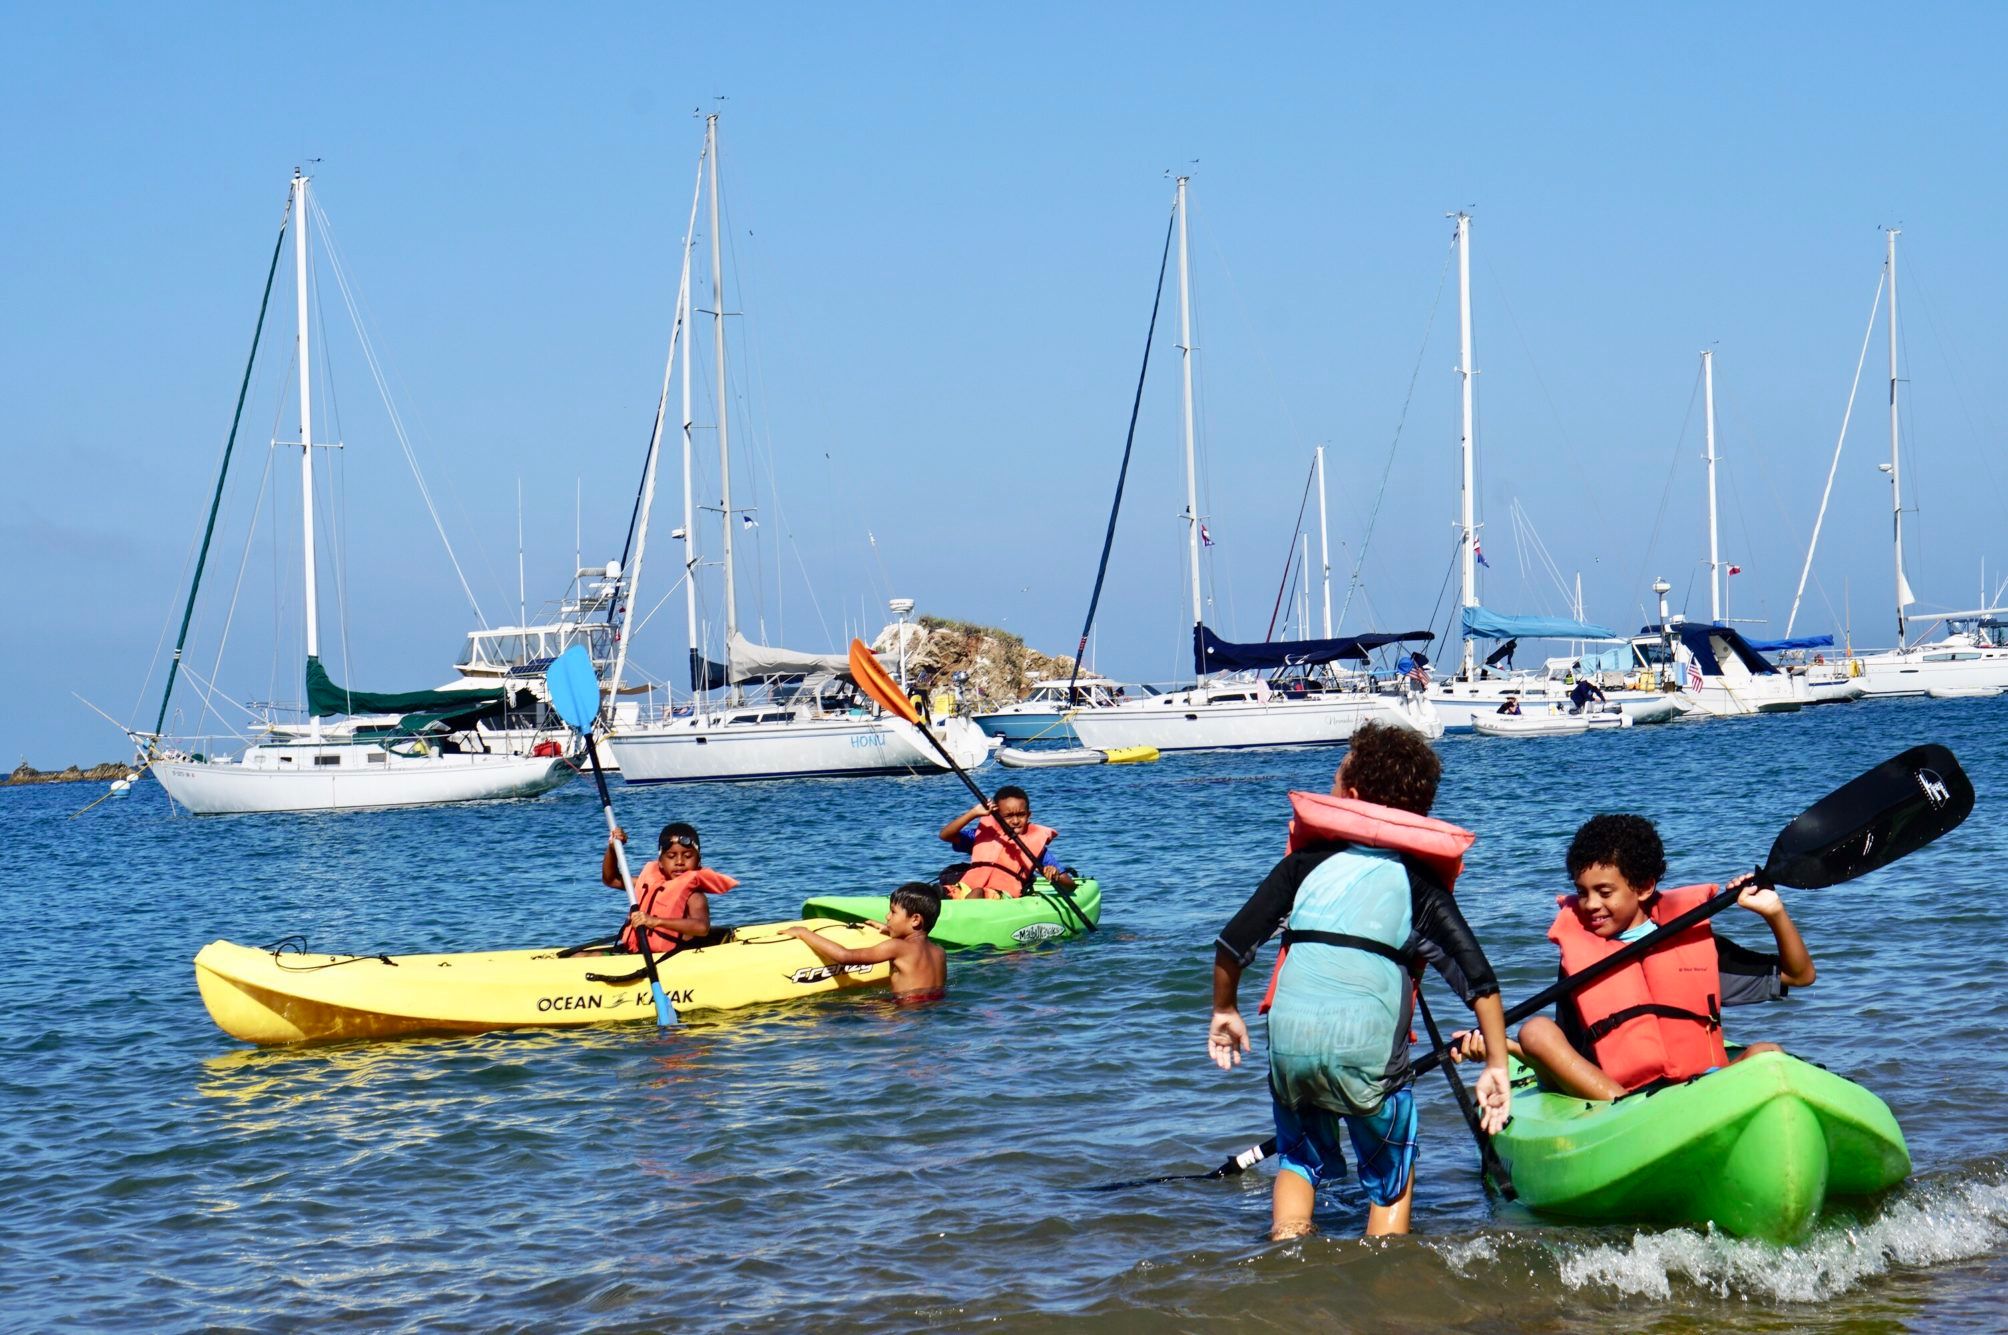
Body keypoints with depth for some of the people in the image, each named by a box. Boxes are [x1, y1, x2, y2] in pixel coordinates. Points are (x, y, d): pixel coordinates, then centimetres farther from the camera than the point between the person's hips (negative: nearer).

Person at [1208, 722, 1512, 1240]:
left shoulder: (1308, 861, 16)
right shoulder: (1420, 881, 13)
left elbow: (1234, 943, 11)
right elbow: (1478, 978, 2)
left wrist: (1225, 1011, 27)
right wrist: (1497, 1065, 7)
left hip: (1290, 1036, 2)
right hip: (1370, 1044, -2)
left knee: (1298, 1162, 27)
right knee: (1391, 1185, 18)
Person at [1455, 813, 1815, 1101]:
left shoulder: (1694, 940, 14)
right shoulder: (1577, 958, 14)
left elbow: (1799, 975, 20)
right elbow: (1564, 1058, 11)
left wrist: (1774, 914, 4)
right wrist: (1499, 1046, -5)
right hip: (1604, 1099, 0)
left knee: (1765, 1053, -22)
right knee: (1536, 1030, -19)